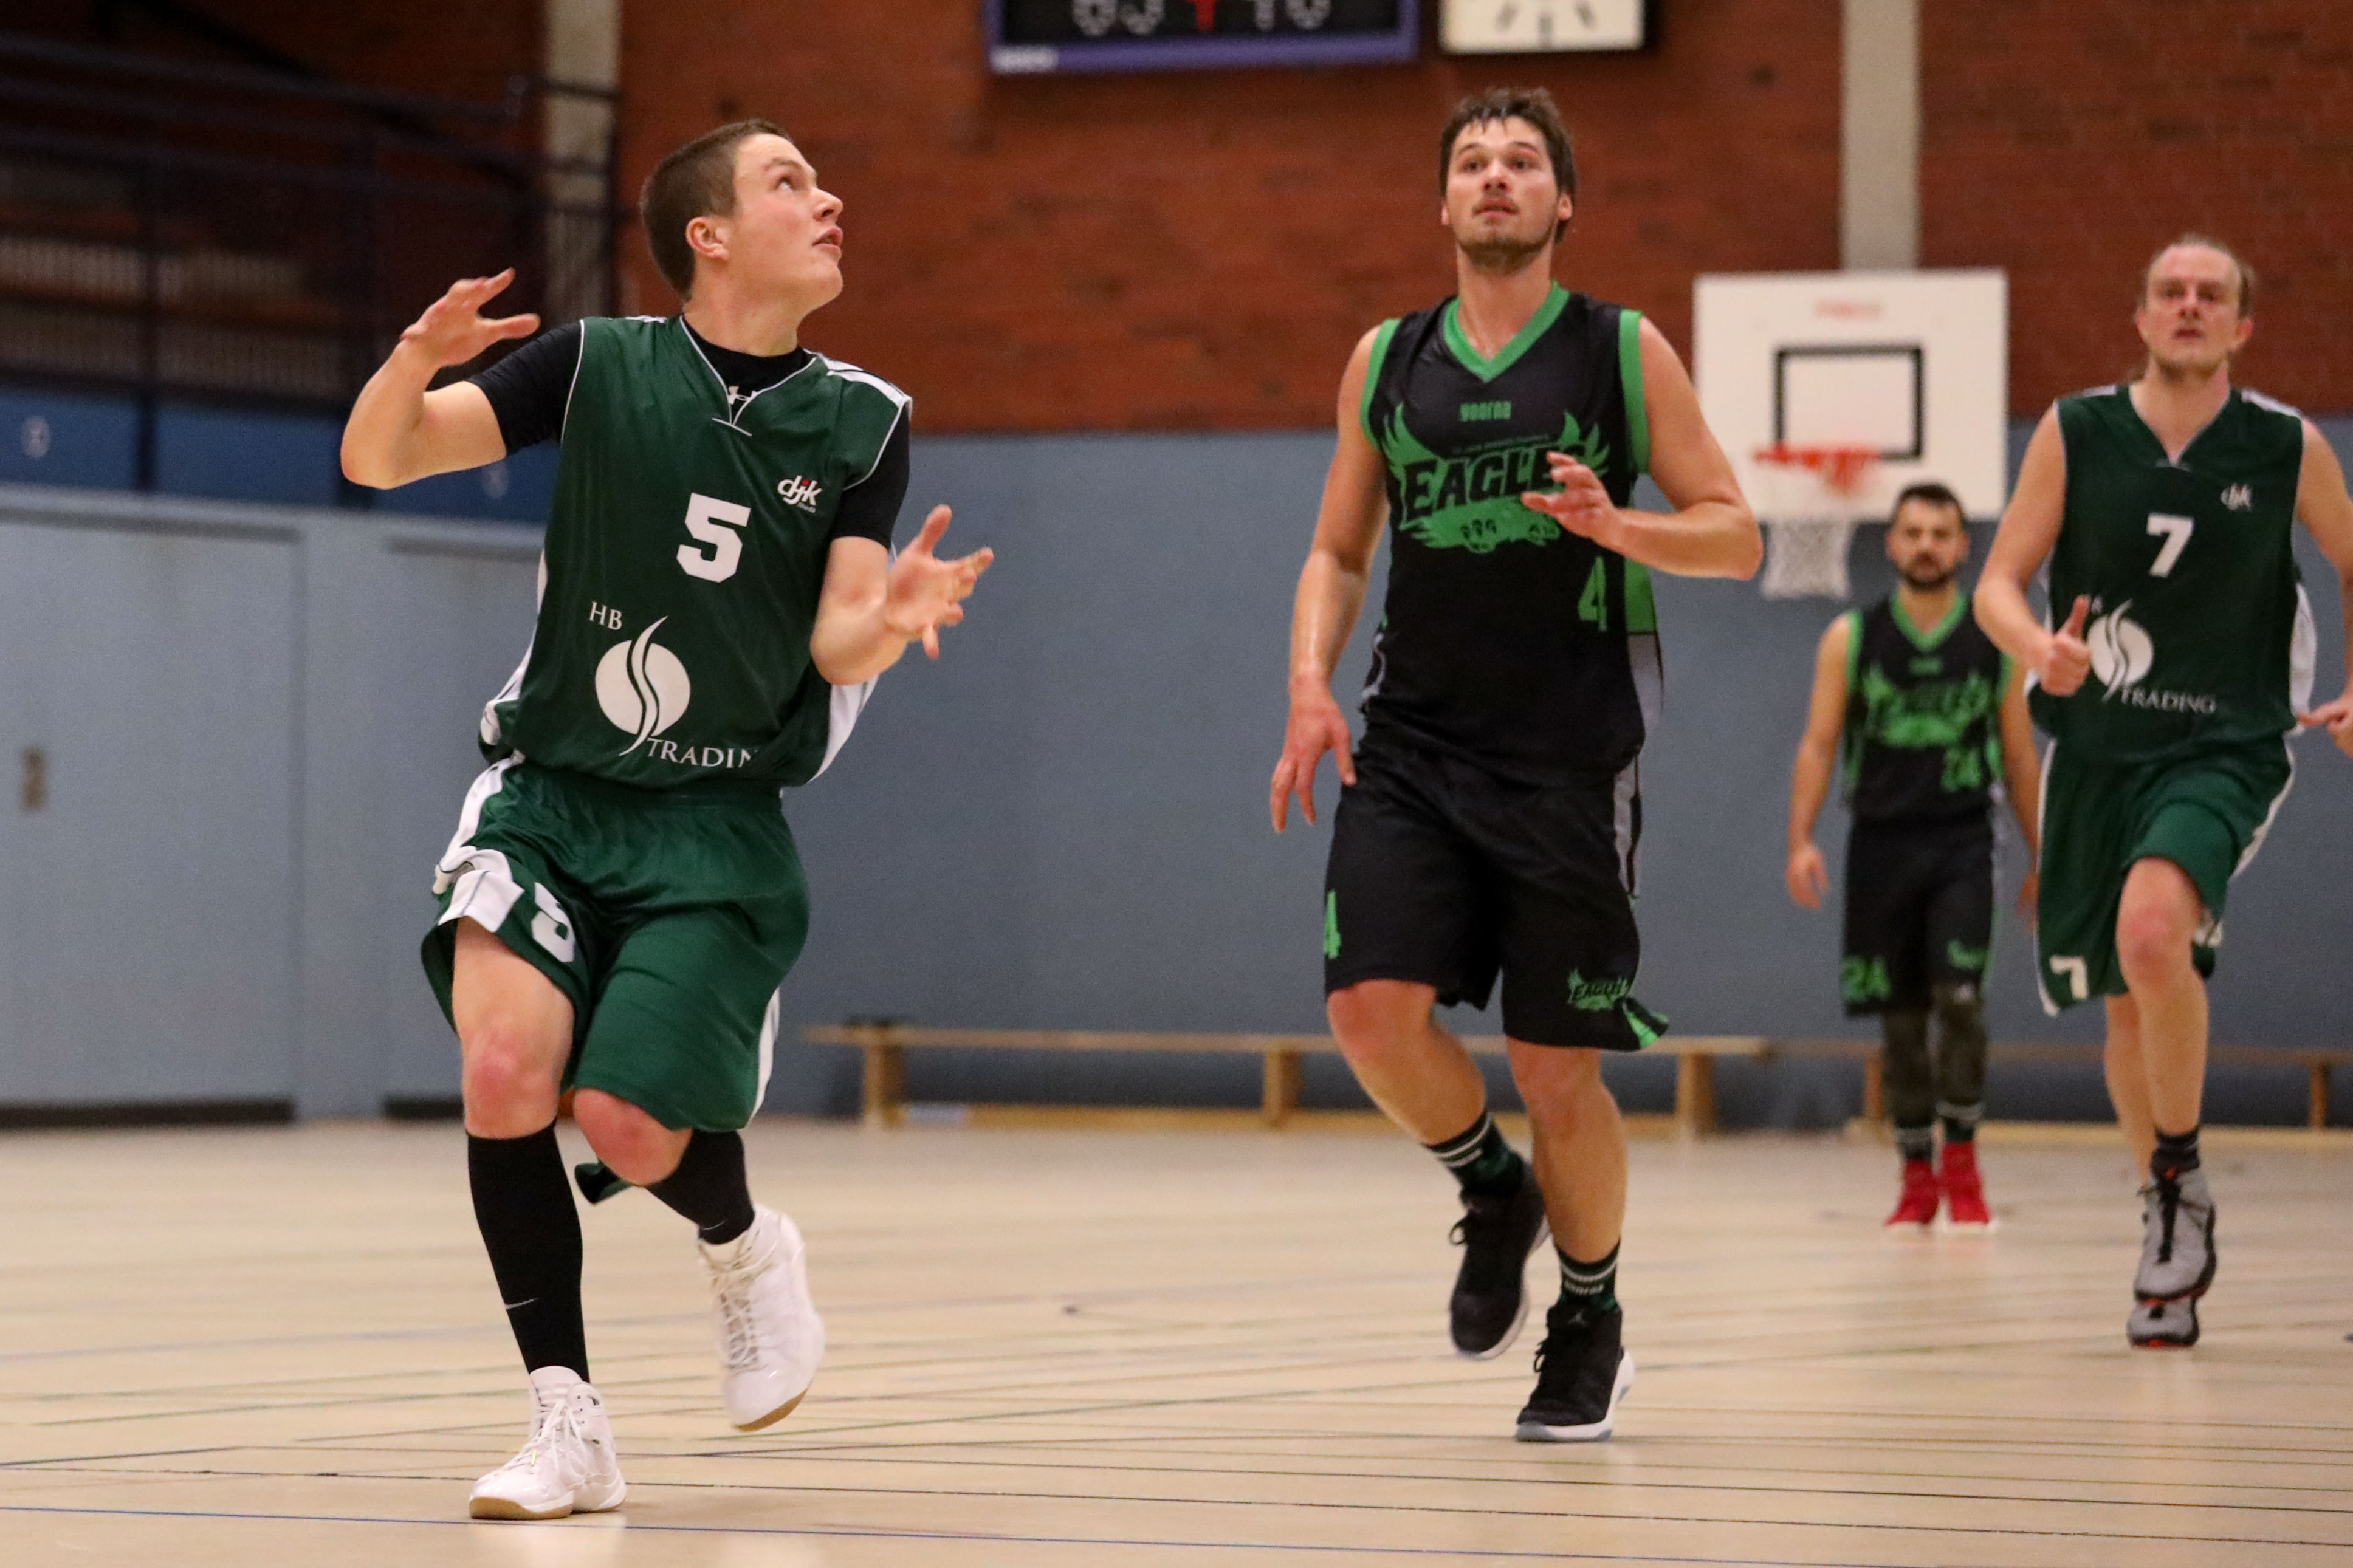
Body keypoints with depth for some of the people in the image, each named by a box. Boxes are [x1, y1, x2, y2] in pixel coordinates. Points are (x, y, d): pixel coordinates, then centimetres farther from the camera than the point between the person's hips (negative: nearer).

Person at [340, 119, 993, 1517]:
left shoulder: (863, 423, 1)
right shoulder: (598, 366, -2)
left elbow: (837, 644, -5)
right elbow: (375, 459, -7)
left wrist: (890, 620, -29)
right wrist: (418, 361, -29)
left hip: (716, 822, 0)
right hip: (550, 788, 0)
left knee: (633, 1126, -13)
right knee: (507, 1066, -23)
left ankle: (744, 1251, 24)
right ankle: (570, 1428, -11)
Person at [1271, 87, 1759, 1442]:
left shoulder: (1622, 353, 2)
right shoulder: (1387, 360, 11)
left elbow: (1737, 537, 1)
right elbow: (1339, 550, 17)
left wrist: (1618, 524, -18)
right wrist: (1311, 685, 0)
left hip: (1570, 758, -3)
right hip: (1412, 744, 3)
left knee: (1559, 1069, 0)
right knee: (1376, 1008, -16)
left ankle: (1591, 1320, 23)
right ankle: (1492, 1193, 15)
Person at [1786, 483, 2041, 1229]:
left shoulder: (1996, 643, 3)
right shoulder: (1852, 638, 2)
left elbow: (2019, 756, 8)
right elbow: (1819, 743, 1)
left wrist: (2041, 859, 9)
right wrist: (1802, 841, -10)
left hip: (1962, 844, -1)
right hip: (1881, 842, 1)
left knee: (1959, 998, -16)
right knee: (1901, 1016, 5)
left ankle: (1962, 1166, -3)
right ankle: (1917, 1176, 16)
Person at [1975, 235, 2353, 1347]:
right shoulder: (2077, 433, 0)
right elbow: (1999, 583, 0)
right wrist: (2038, 650, -22)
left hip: (2224, 749, -3)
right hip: (2098, 747, 3)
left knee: (2153, 927, -30)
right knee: (2126, 1002, 10)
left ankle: (2182, 1182, -11)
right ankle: (2172, 1244, 30)